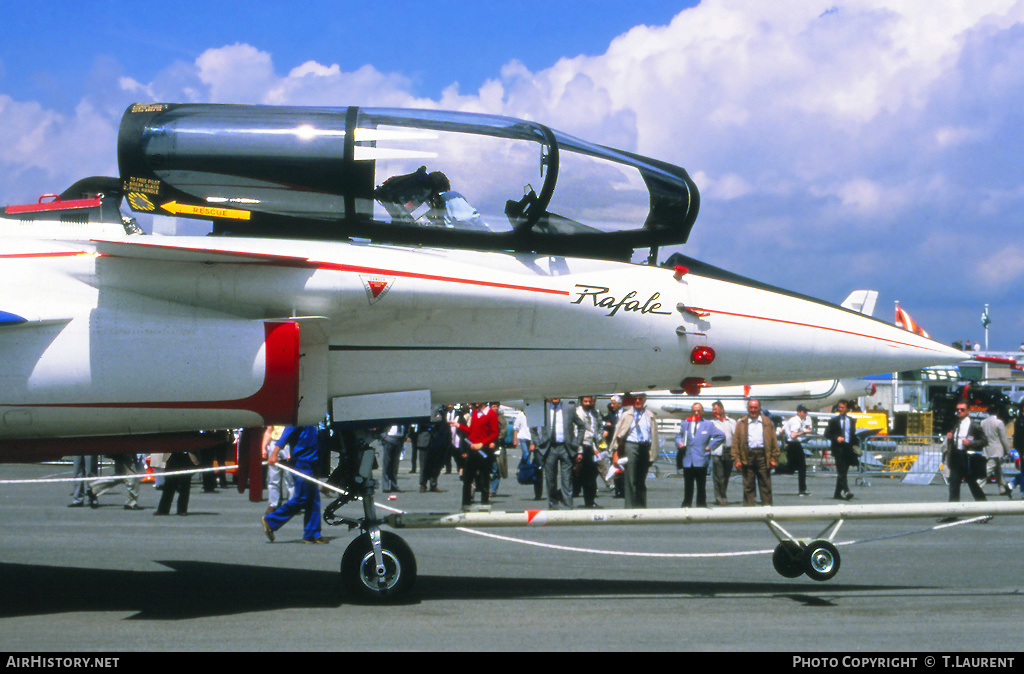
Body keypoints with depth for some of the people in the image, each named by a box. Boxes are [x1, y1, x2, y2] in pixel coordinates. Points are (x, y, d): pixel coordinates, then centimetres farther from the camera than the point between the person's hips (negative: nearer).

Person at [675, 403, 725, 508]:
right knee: (688, 486, 6)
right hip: (687, 460, 2)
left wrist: (710, 446, -2)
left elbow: (721, 436, 5)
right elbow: (679, 436, 21)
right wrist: (679, 443, -2)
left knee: (701, 486, 1)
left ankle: (701, 506, 7)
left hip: (701, 460, -2)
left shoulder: (708, 424, 7)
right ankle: (686, 505, 13)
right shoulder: (685, 424, 14)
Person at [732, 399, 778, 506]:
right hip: (747, 456, 0)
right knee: (748, 486, 2)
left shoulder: (767, 423, 13)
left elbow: (774, 442, 10)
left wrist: (774, 459, 2)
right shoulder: (741, 424, 11)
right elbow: (735, 442, 6)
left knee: (765, 485, 2)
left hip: (763, 455, 0)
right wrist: (736, 460, -4)